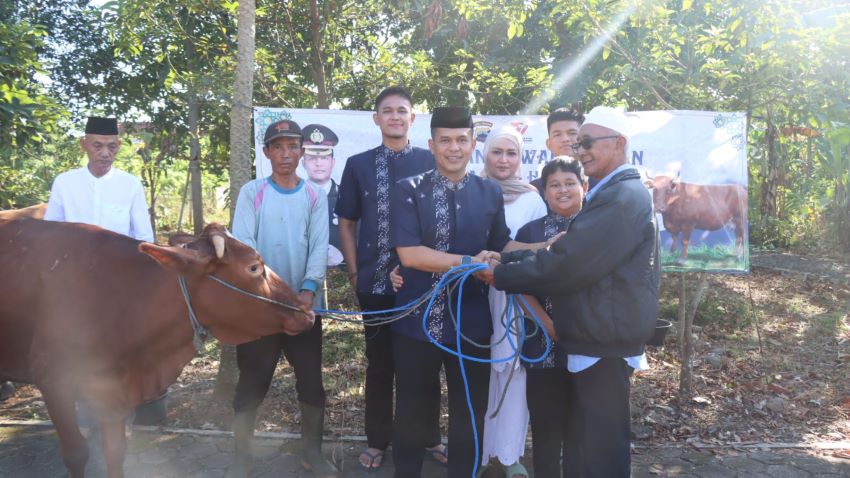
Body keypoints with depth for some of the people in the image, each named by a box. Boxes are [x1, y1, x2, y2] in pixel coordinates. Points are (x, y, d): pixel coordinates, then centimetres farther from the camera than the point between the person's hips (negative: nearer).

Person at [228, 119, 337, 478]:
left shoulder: (315, 197, 7)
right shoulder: (252, 192, 2)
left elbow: (320, 247, -2)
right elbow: (242, 244, -7)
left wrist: (308, 290, -18)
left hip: (303, 304, 2)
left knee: (311, 380, 7)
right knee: (252, 382, 6)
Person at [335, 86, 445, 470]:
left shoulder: (430, 162, 1)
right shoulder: (358, 165, 4)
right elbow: (347, 223, 7)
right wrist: (354, 272, 0)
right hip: (375, 282, 1)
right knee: (379, 363, 11)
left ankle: (430, 438, 28)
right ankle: (377, 441, 26)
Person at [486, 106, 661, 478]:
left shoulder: (624, 197, -19)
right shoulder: (610, 195, 16)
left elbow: (567, 263, -25)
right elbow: (570, 252, 10)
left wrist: (501, 275, -14)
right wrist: (504, 261, -3)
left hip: (604, 342, -10)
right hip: (594, 337, 10)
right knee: (584, 443, 21)